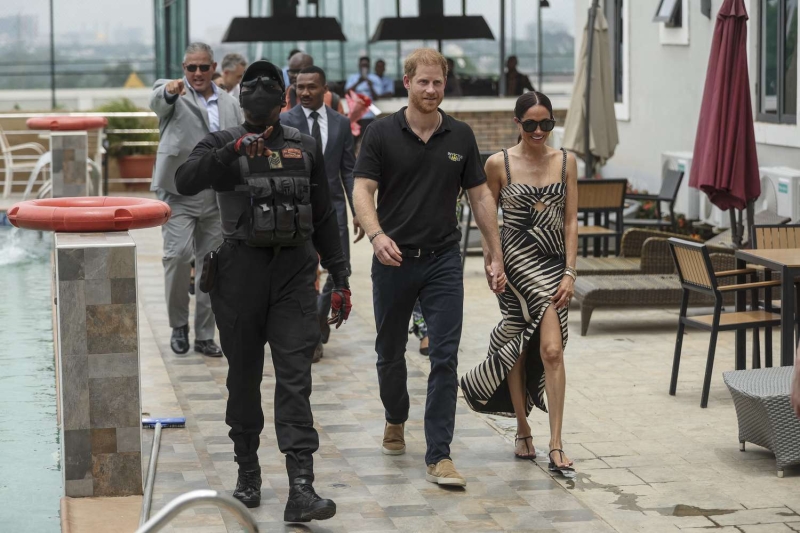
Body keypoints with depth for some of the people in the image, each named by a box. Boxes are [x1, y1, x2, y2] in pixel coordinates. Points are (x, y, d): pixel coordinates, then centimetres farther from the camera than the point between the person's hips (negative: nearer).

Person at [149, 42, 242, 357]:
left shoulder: (231, 106, 12)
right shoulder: (172, 94, -1)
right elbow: (157, 102, -25)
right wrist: (169, 91, -49)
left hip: (218, 198, 4)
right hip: (179, 192, -4)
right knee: (178, 255, -15)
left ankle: (204, 335, 16)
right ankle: (179, 325, 5)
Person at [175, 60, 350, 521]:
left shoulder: (305, 148, 12)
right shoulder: (222, 144, 4)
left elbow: (324, 218, 16)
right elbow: (186, 182, -17)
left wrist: (340, 277, 12)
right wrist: (233, 151, -30)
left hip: (295, 272, 1)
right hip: (241, 270, -1)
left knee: (295, 378, -8)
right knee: (245, 375, 10)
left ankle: (301, 488, -15)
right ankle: (248, 472, 25)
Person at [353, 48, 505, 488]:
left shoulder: (460, 136, 5)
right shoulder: (382, 134, -2)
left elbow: (480, 196, 9)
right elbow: (362, 191, -9)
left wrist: (495, 256, 5)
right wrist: (376, 234, -28)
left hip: (443, 259, 1)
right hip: (393, 260, -1)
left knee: (445, 358, -7)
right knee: (390, 353, 14)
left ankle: (439, 455, -5)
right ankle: (395, 419, 42)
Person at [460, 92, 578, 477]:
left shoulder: (565, 163, 5)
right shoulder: (499, 164, -1)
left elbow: (570, 222, 4)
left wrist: (569, 272, -4)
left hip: (554, 263, 1)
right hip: (516, 261, -1)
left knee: (551, 351, -8)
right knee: (519, 349, 0)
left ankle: (556, 446, -7)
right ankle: (523, 430, 18)